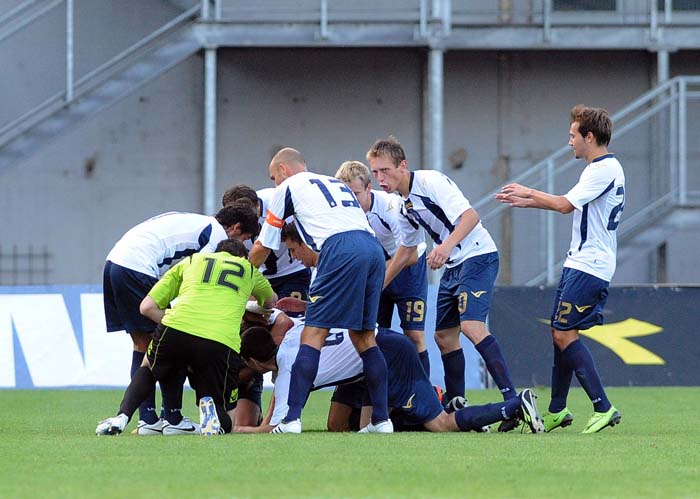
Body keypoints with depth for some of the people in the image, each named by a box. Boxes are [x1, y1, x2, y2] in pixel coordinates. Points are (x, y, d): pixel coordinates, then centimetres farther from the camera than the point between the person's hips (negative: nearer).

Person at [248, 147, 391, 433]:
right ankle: (381, 419, 9)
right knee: (363, 336, 13)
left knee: (314, 333, -5)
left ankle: (292, 419, -12)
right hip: (373, 247, 6)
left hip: (341, 250, -6)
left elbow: (263, 248, 22)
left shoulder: (288, 187, 18)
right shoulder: (337, 184, 35)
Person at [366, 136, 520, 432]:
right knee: (444, 336, 9)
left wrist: (447, 246, -40)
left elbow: (470, 215, -26)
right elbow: (404, 252, 25)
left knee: (471, 326, -24)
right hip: (452, 267, 10)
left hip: (477, 256, -10)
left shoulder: (431, 181, -15)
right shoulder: (404, 205, 13)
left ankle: (513, 402, -30)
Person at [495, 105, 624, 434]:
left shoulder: (604, 170, -16)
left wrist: (528, 192, -6)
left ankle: (603, 408, -15)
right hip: (579, 263, 10)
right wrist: (526, 202, 26)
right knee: (561, 334, 12)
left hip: (588, 267, -10)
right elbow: (571, 205, 27)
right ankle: (557, 411, 19)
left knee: (564, 334, -13)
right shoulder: (603, 168, 16)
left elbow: (566, 205, -20)